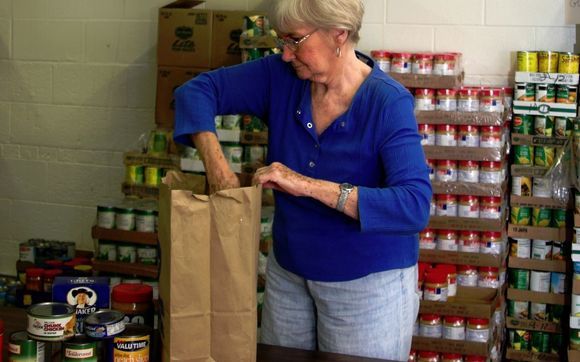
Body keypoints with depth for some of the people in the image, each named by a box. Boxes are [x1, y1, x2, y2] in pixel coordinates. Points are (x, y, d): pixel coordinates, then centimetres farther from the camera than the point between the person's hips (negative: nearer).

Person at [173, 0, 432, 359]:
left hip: (368, 284, -5)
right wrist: (217, 166, -20)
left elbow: (415, 207, -32)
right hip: (288, 270, 5)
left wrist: (310, 186, -37)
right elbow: (197, 90, -4)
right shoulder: (281, 76, -8)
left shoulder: (389, 103, -22)